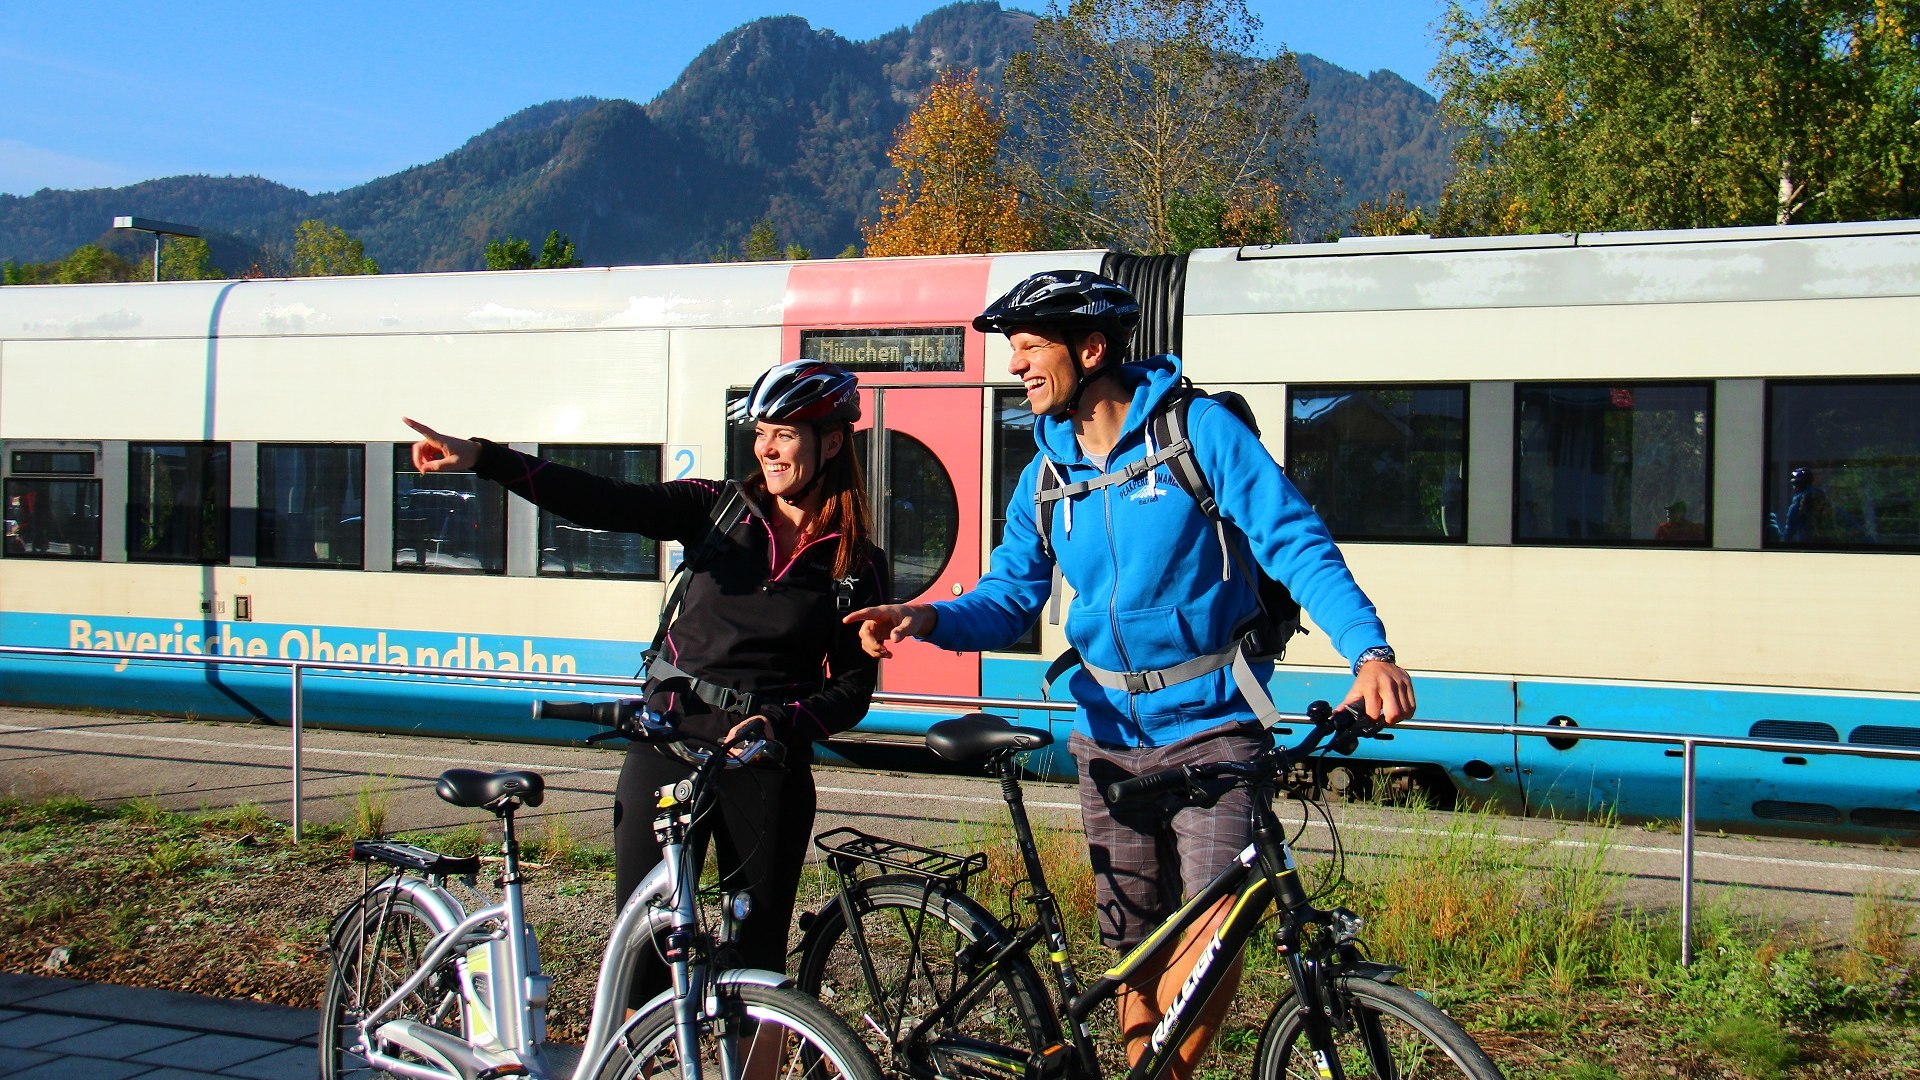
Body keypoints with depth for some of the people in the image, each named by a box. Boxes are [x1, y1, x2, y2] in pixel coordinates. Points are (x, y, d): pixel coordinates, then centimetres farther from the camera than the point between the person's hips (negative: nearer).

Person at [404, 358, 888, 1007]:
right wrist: (481, 459, -19)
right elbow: (605, 503, -7)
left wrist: (781, 724, -18)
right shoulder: (718, 511, 4)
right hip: (668, 741, 1)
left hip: (767, 764, -1)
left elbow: (854, 688, 1)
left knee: (757, 953, 4)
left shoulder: (857, 565, 2)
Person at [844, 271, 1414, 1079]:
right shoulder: (1047, 475, 9)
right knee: (1139, 949, 9)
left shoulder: (1201, 431, -7)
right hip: (1109, 734, 5)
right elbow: (1011, 596, 10)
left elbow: (1299, 546, -11)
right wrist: (925, 616, -11)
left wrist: (1368, 649, -27)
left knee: (1211, 933, -17)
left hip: (1211, 724, -5)